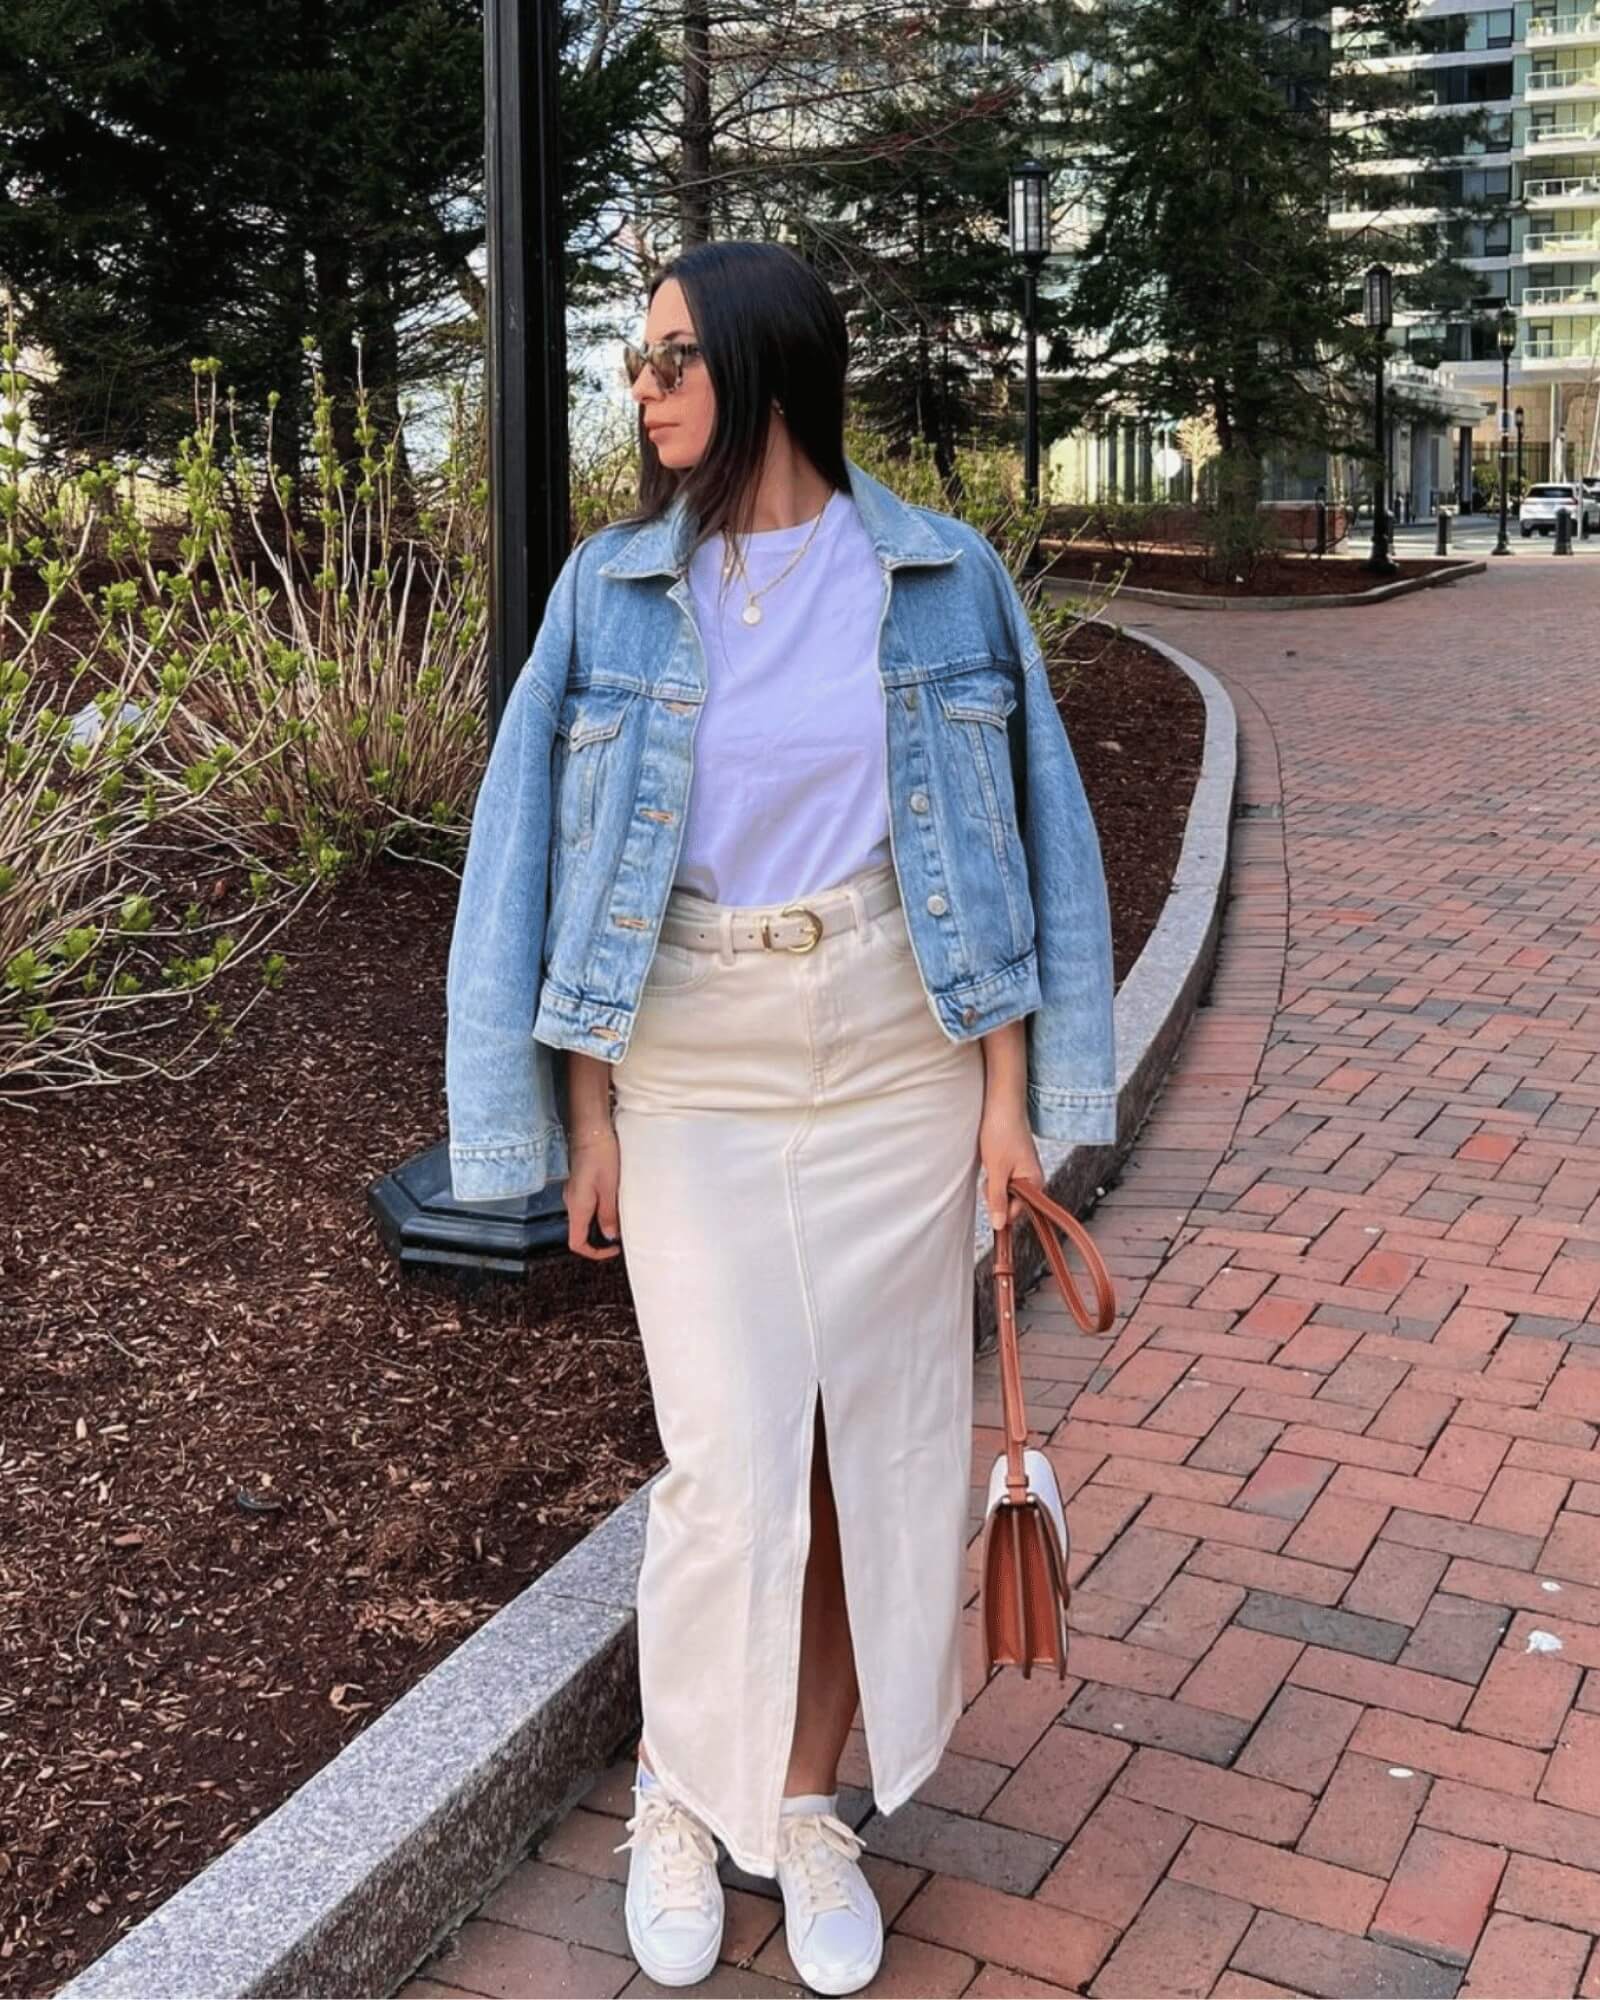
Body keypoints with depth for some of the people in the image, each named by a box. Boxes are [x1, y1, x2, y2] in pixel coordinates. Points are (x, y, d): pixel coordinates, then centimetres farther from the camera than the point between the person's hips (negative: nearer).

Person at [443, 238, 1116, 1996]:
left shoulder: (943, 578, -2)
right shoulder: (613, 587, -2)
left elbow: (1011, 843, 1)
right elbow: (562, 859, 0)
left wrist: (1010, 1092, -2)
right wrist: (586, 1116, -2)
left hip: (901, 1056, 1)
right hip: (697, 1070, 0)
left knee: (875, 1440, 7)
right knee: (735, 1458, -2)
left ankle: (806, 1799, 27)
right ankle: (676, 1789, 24)